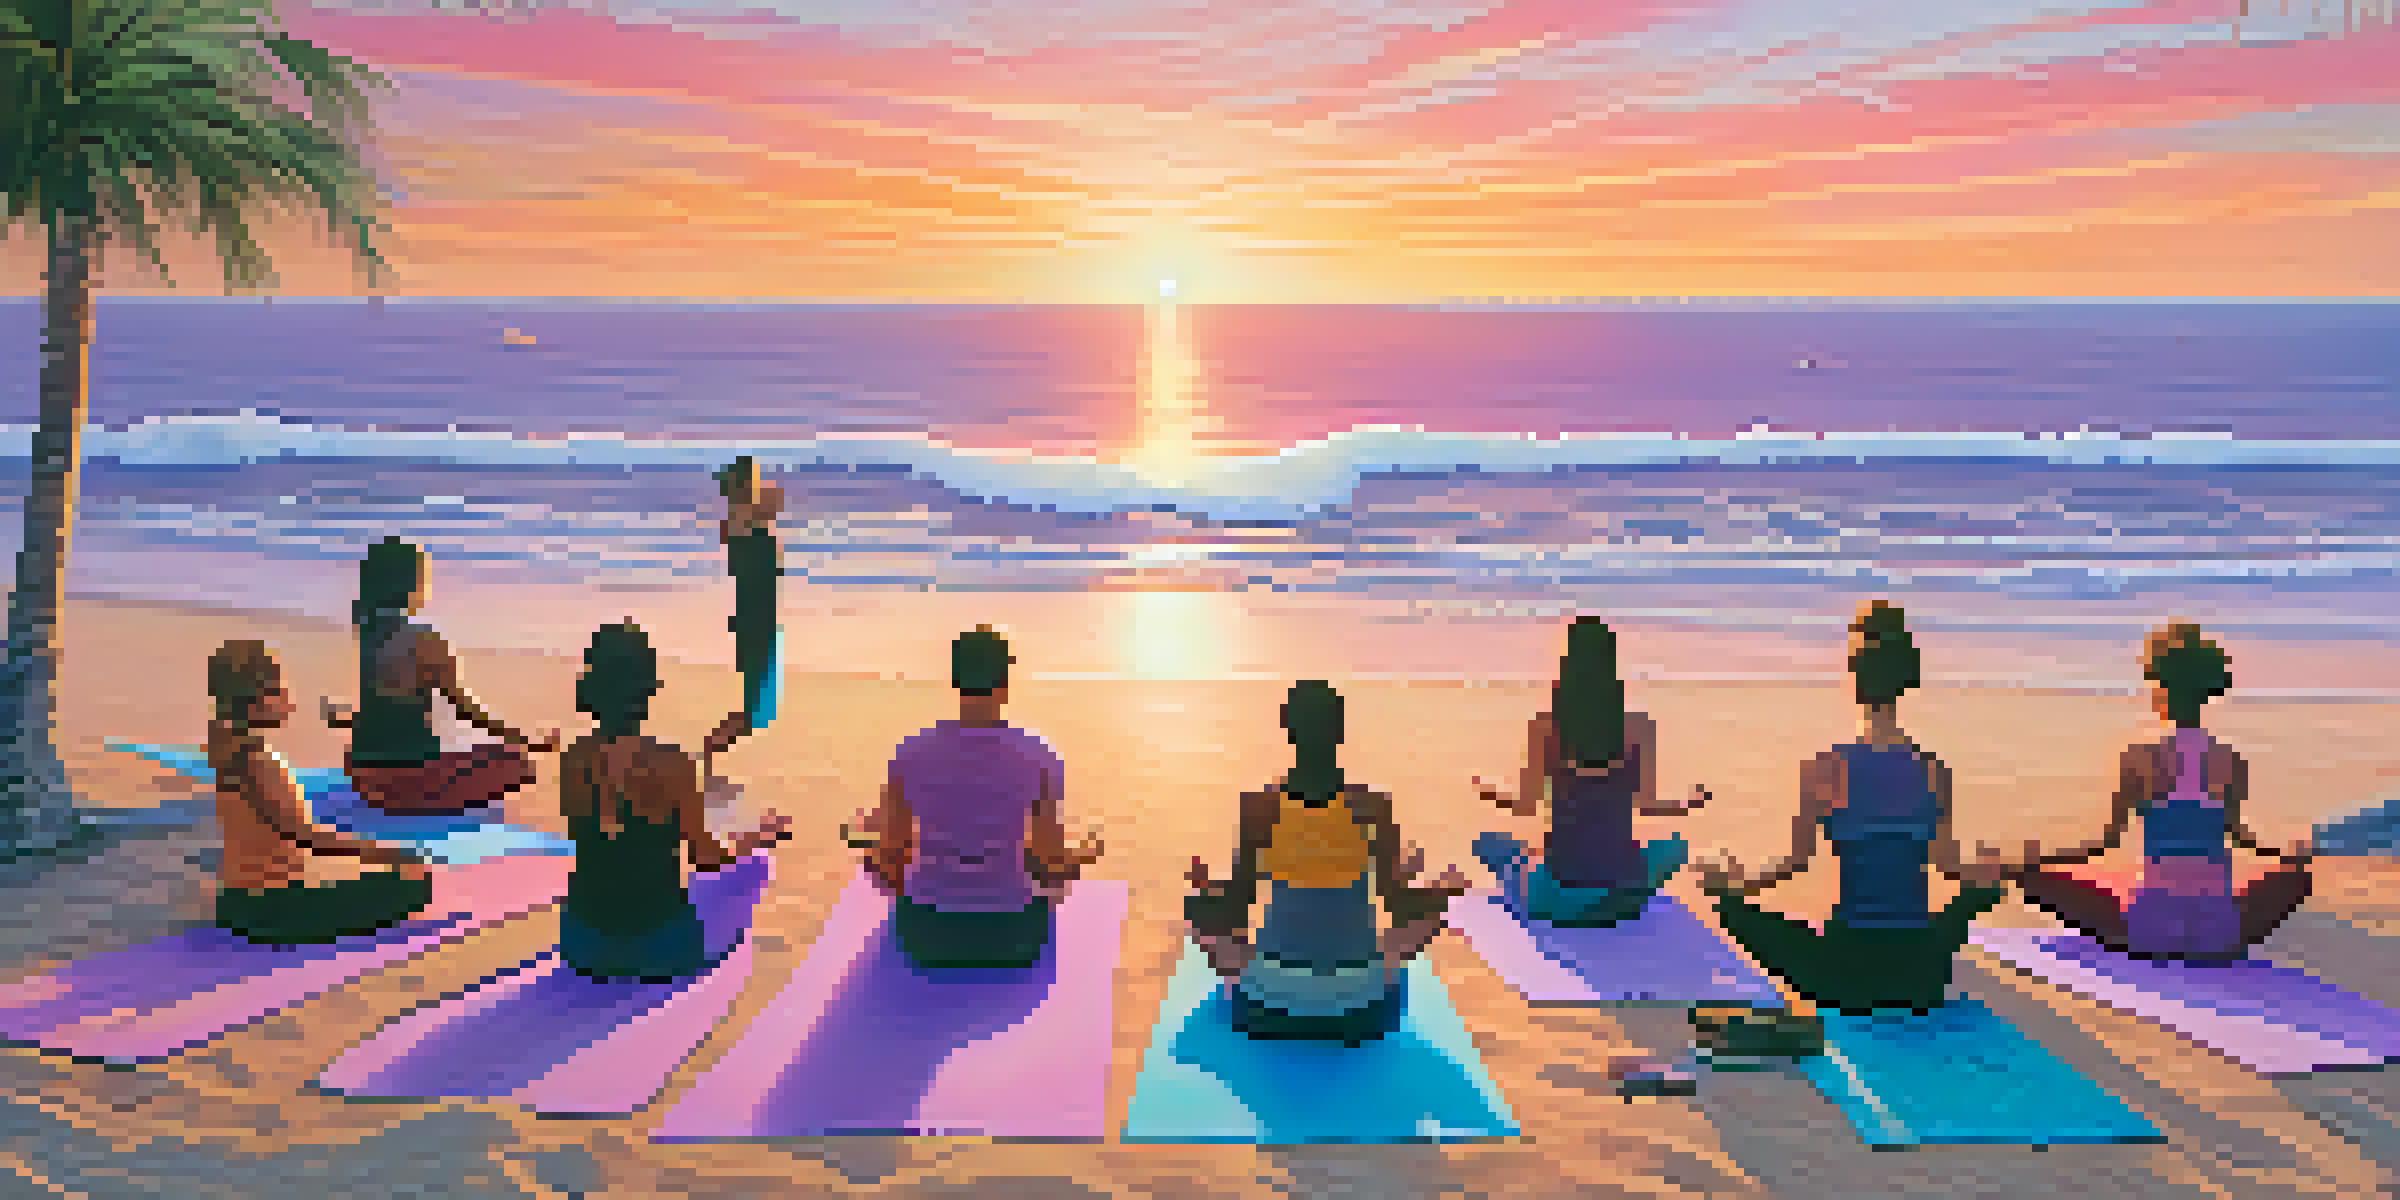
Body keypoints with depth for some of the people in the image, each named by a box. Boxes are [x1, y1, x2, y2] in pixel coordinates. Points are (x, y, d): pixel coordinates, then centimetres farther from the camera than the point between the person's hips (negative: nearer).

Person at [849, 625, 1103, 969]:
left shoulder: (910, 754, -13)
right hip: (1007, 939, -1)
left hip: (928, 936, 1)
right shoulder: (1038, 759, -17)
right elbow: (1053, 868, -12)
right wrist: (1083, 854, 10)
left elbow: (887, 863, -8)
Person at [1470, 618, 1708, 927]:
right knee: (1674, 844, 32)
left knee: (1488, 842, 25)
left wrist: (1493, 794, 18)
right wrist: (1689, 804, 18)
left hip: (1564, 886, 0)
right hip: (1623, 885, 1)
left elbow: (1525, 808, -3)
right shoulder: (1640, 724, -5)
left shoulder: (1544, 725, -7)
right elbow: (1648, 806, -2)